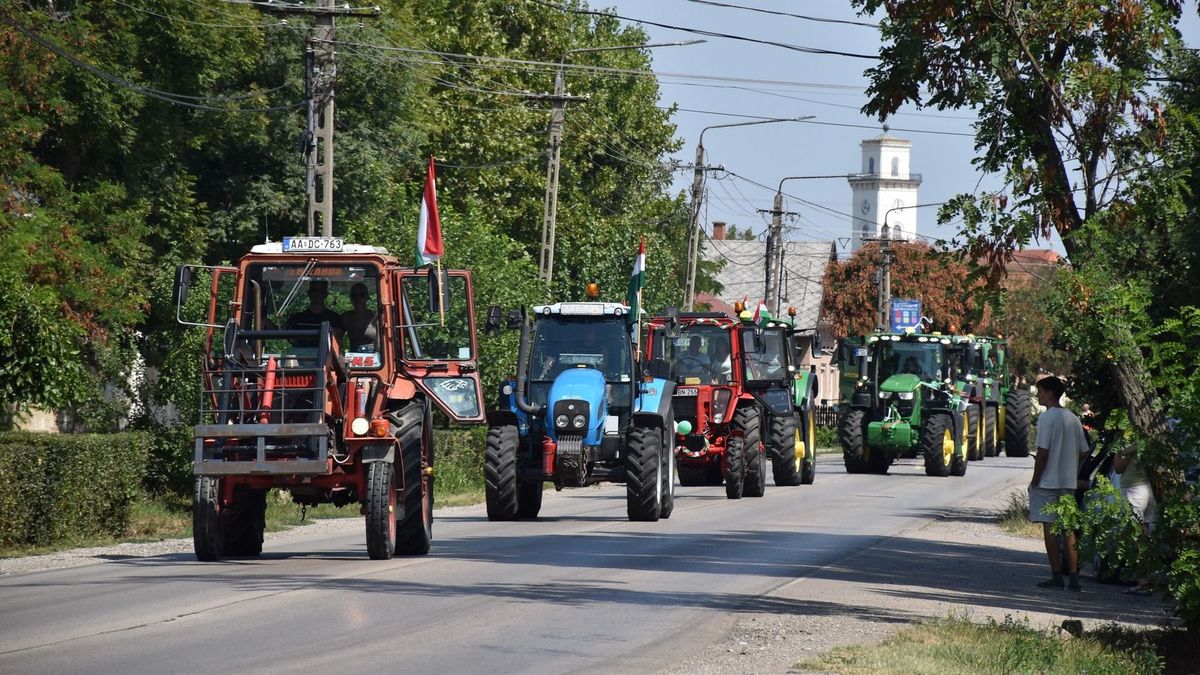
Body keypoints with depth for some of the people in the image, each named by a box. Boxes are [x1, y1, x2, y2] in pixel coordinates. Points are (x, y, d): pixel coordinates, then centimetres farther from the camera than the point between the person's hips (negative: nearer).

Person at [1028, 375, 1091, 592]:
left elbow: (1043, 451, -15)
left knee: (1050, 527, -1)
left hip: (1048, 481, -6)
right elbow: (1083, 450, 12)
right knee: (1068, 528, 8)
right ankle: (1073, 576, 4)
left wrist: (1035, 480, -8)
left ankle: (1056, 575, -2)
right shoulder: (1073, 419, 10)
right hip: (1069, 482, 7)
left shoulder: (1047, 418, -12)